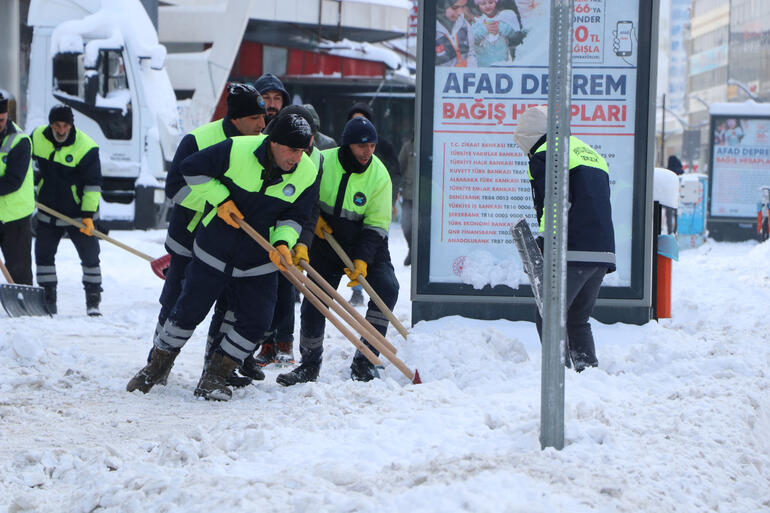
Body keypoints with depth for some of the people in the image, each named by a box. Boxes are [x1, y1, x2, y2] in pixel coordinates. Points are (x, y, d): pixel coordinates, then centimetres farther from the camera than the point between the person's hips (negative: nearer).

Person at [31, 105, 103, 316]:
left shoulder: (86, 148, -20)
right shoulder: (38, 137, -7)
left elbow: (93, 184, -15)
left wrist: (88, 215, -19)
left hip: (78, 213, -4)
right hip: (48, 210, 4)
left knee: (90, 256, -3)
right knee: (43, 254, 4)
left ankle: (93, 302, 7)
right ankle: (48, 300, 14)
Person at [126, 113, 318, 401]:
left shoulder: (308, 173, -12)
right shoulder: (237, 151, -21)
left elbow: (295, 216, -2)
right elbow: (192, 168, -8)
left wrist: (283, 242, -21)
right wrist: (221, 199, -16)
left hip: (259, 261, 2)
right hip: (216, 246, -2)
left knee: (256, 322, -5)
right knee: (188, 310, 5)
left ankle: (214, 377, 11)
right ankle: (158, 366, 26)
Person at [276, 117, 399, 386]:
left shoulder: (379, 176, -16)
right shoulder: (322, 162, -17)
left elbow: (376, 224, -13)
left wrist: (362, 260, -23)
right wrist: (313, 218, -15)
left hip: (367, 246, 0)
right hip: (326, 244, 0)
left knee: (387, 288, -21)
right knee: (314, 302, -5)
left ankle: (364, 362, -14)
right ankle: (310, 365, 15)